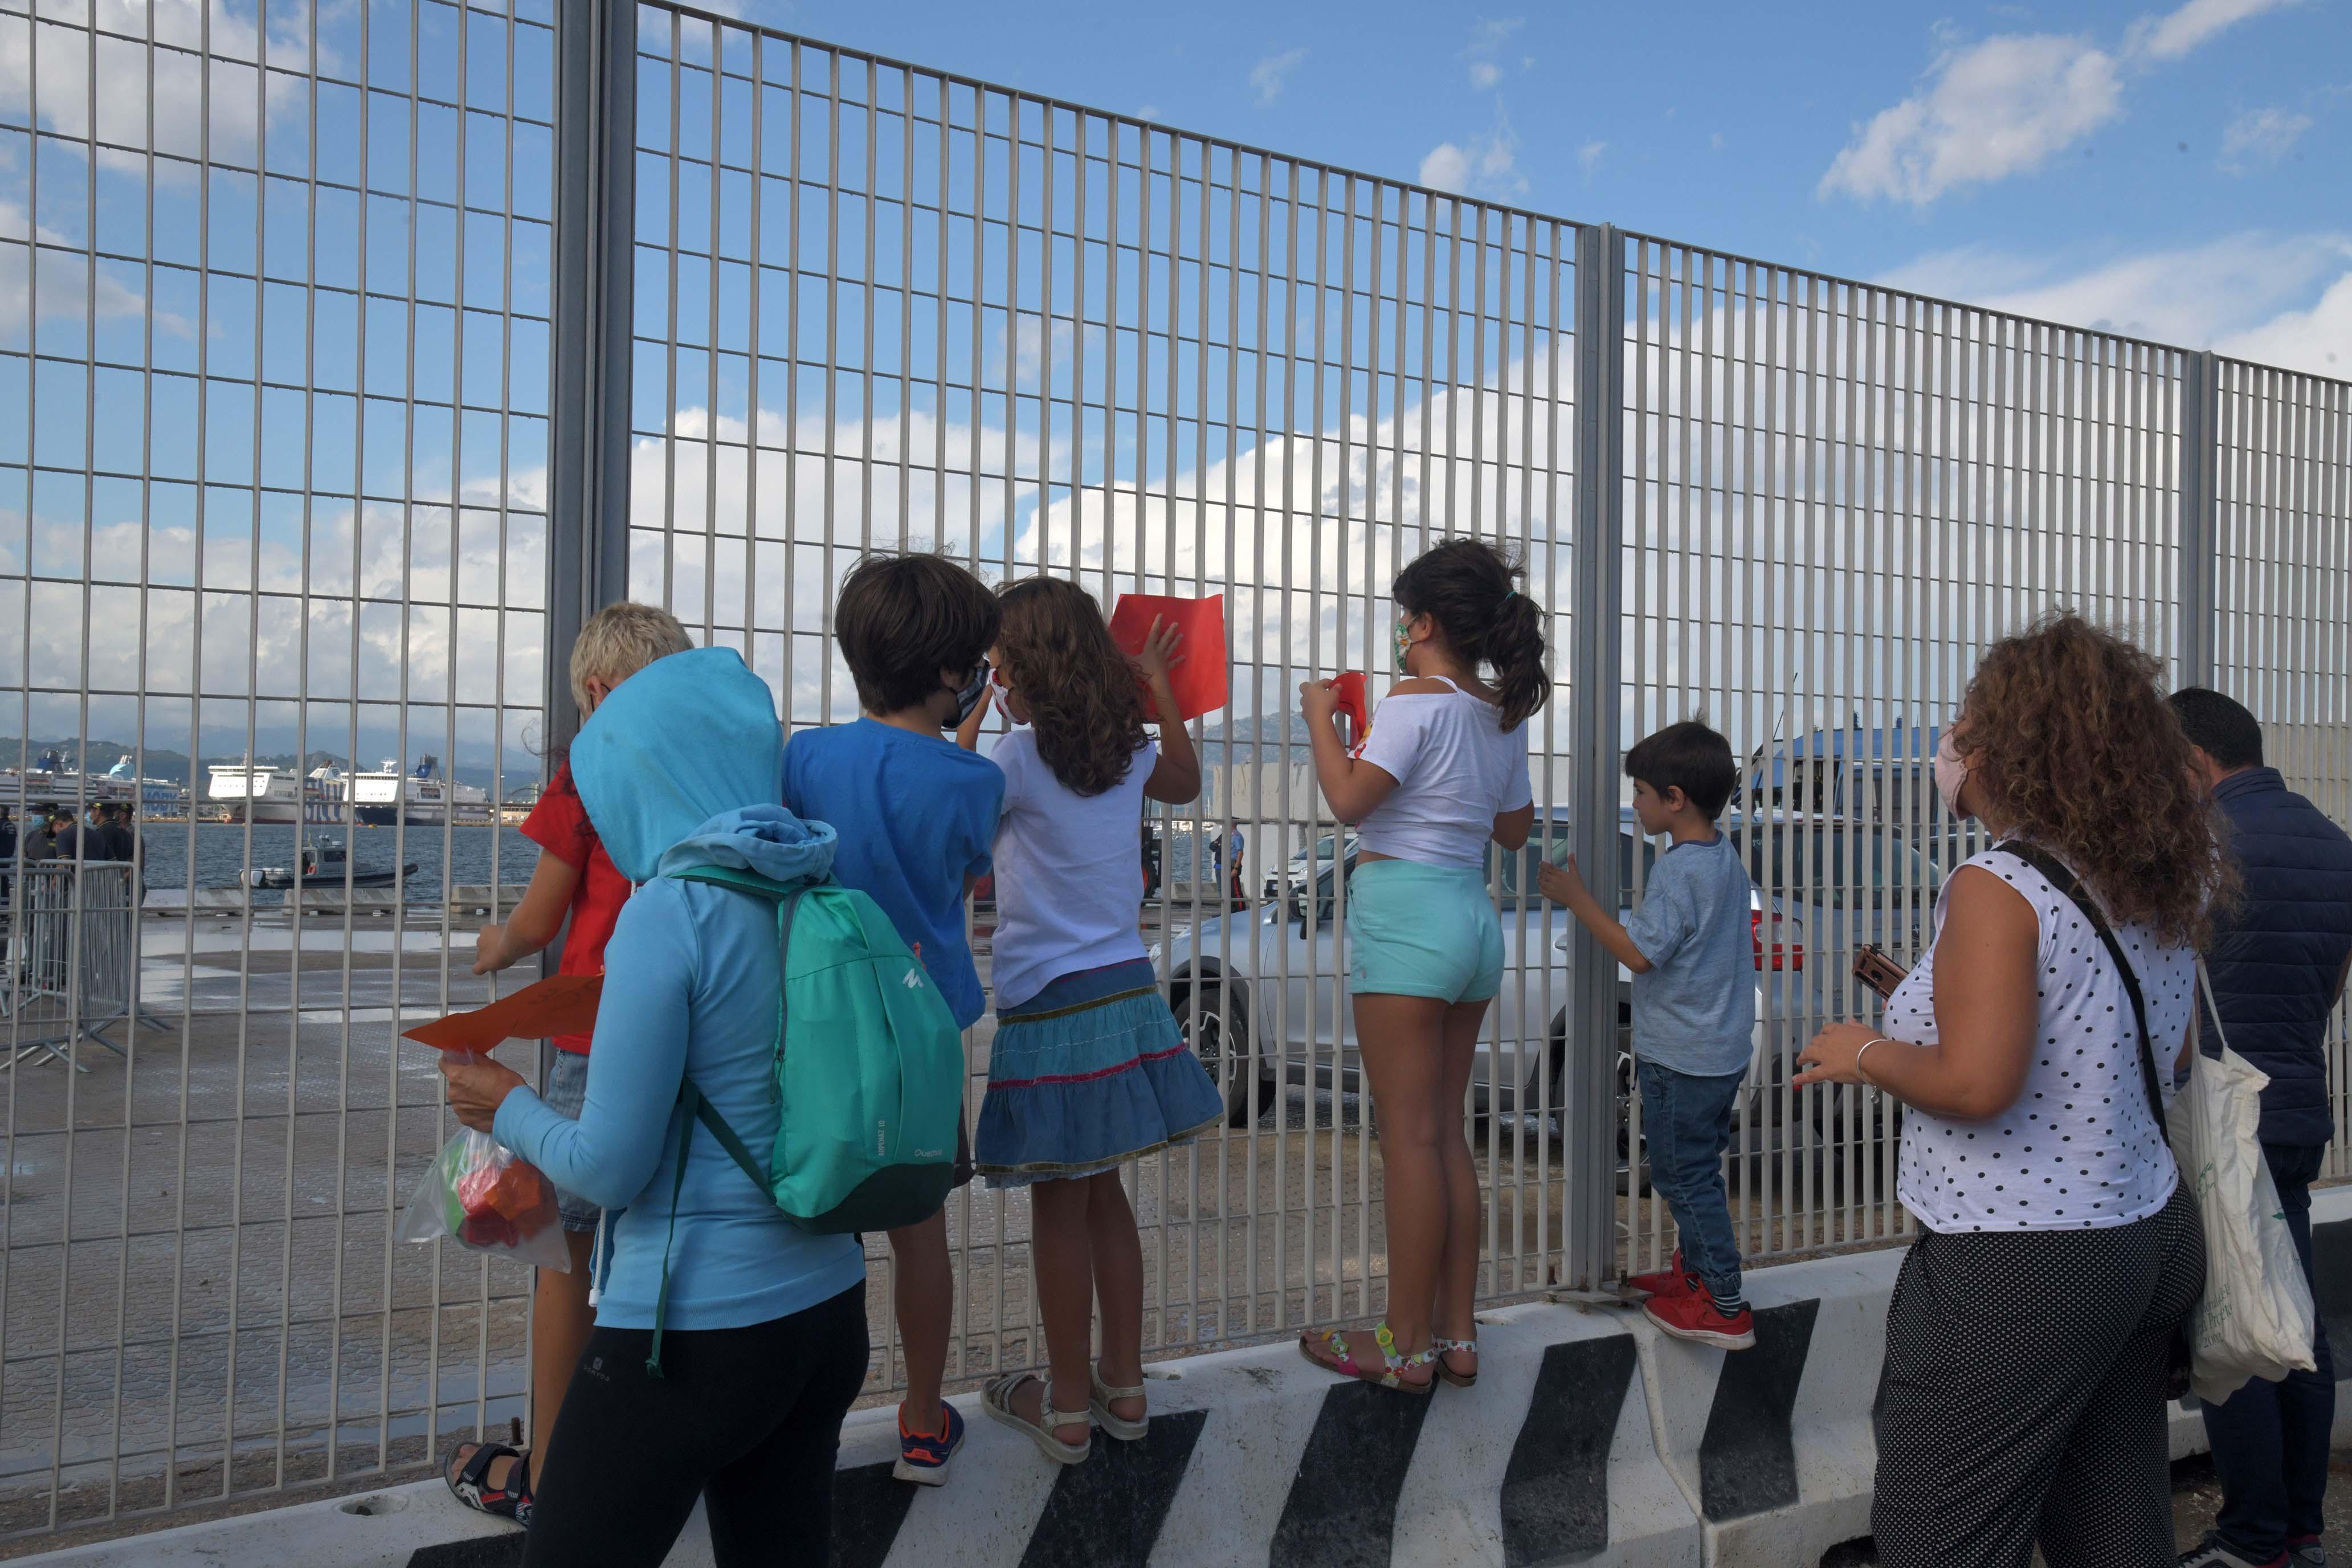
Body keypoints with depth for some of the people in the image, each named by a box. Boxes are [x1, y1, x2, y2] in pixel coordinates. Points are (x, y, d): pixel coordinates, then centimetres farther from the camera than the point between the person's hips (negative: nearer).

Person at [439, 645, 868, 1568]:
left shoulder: (671, 911, -17)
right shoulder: (823, 898, 2)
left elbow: (609, 1170, -13)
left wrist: (509, 1111, 5)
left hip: (692, 1330, -7)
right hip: (828, 1311, 7)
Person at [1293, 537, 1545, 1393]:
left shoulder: (1419, 701, -11)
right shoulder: (1504, 714, 13)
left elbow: (1350, 799, -18)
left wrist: (1321, 715, -4)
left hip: (1406, 911, -8)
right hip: (1473, 914, 8)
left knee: (1409, 1135, -3)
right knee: (1446, 1131, 12)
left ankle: (1406, 1346, 4)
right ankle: (1456, 1336, 17)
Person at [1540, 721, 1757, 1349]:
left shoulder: (1679, 869, -22)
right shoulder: (1725, 857, 7)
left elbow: (1639, 952, -23)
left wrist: (1578, 899, -16)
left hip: (1681, 1059, -9)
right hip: (1725, 1050, 9)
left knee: (1684, 1176, 0)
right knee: (1698, 1171, 20)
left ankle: (1724, 1307, 6)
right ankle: (1697, 1272, 32)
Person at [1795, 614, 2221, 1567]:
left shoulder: (1998, 889, -20)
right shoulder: (2166, 888, 5)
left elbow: (1977, 1083, -28)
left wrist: (1867, 1053, -11)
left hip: (2015, 1272, -8)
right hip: (2150, 1240, 8)